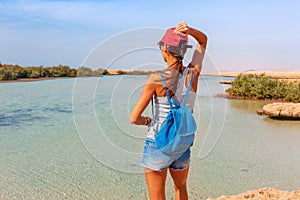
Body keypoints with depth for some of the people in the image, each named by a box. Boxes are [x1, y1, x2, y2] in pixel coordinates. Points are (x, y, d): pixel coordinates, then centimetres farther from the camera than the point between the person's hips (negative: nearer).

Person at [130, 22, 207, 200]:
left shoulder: (156, 78, -17)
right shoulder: (193, 73, -7)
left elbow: (134, 118, -16)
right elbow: (203, 39, 11)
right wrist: (189, 30, -9)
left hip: (157, 144, -3)